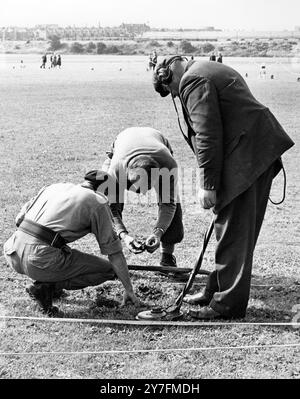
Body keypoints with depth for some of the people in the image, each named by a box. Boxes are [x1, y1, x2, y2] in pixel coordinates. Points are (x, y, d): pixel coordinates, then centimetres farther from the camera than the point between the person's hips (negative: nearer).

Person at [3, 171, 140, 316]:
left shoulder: (54, 186, 24)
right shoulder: (98, 202, 8)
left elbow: (19, 219, 25)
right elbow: (114, 251, 7)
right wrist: (129, 290, 14)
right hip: (40, 259, -7)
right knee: (107, 270, 9)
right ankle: (46, 287, -2)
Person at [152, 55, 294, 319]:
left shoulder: (193, 81, -8)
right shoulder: (214, 71, 25)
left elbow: (208, 136, -17)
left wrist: (208, 185, -14)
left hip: (244, 157, -11)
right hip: (261, 152, 11)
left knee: (233, 232, -3)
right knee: (242, 230, 15)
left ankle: (229, 304, 5)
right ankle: (217, 290, 27)